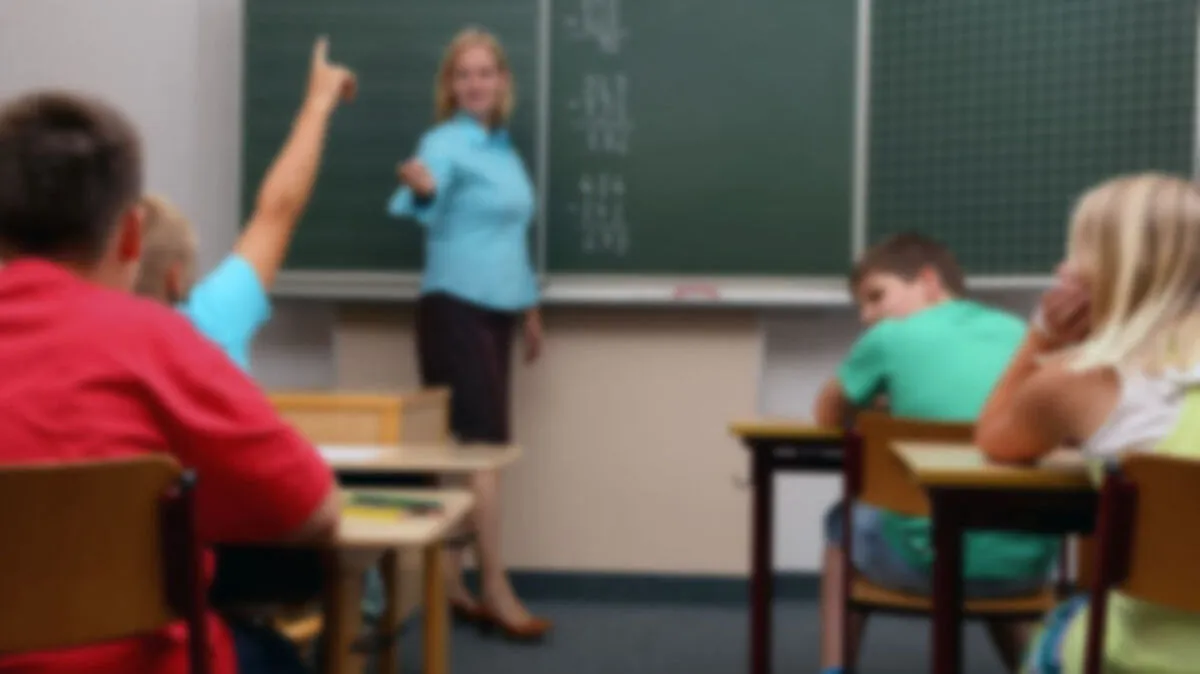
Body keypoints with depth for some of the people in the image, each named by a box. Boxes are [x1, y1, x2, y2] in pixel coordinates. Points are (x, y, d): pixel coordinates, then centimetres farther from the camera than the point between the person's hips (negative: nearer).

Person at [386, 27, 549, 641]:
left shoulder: (505, 149, 15)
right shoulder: (445, 143, -9)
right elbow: (425, 208, -28)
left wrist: (530, 305, 24)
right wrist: (420, 188, -50)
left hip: (496, 310, 8)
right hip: (455, 309, -8)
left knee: (467, 446, 9)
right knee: (481, 444, -9)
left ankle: (450, 585, 16)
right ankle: (494, 590, -3)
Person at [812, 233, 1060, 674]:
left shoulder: (890, 337, -3)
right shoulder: (1019, 334, 10)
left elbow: (828, 417, 10)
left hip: (931, 560, -4)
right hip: (1028, 562, 4)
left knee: (846, 522, 28)